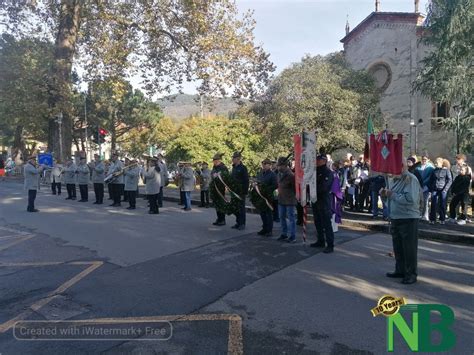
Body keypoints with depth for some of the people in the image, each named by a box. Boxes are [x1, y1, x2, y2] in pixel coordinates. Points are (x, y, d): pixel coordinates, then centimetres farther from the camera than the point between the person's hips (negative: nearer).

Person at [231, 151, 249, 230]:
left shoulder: (243, 168, -12)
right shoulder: (234, 168, 12)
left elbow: (246, 180, -15)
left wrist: (245, 191, -18)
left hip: (241, 191, -8)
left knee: (241, 207, -1)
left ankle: (242, 224, 8)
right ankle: (238, 222, 22)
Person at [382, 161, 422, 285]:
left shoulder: (411, 179, -16)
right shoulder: (396, 179, 10)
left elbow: (411, 199, -28)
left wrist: (393, 195, -22)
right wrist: (386, 194, -2)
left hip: (408, 219, -8)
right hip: (396, 217, 8)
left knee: (409, 248, 2)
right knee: (397, 247, 17)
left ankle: (411, 274, 13)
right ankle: (400, 270, 30)